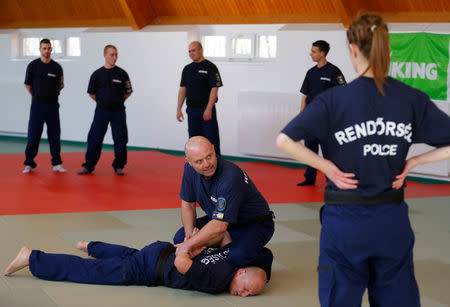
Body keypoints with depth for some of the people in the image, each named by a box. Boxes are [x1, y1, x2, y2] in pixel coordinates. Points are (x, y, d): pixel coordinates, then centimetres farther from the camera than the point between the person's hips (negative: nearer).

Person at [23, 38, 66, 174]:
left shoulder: (56, 67, 1)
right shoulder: (33, 65, -1)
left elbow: (60, 86, 9)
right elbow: (27, 84, 8)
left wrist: (51, 95, 7)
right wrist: (36, 96, 7)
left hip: (52, 104, 1)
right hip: (37, 104, -1)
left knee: (54, 134, 5)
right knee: (33, 134, 0)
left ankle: (57, 163, 12)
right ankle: (29, 164, 7)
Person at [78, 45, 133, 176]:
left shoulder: (122, 74, -1)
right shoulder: (97, 74, -1)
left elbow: (128, 92, 6)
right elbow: (91, 93, 8)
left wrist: (117, 101, 2)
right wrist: (103, 102, 5)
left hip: (118, 111, 0)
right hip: (101, 111, 0)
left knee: (120, 139, 1)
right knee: (94, 138, -1)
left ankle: (118, 166, 14)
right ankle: (88, 166, 8)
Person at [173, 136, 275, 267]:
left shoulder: (230, 177, -36)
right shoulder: (190, 168, -12)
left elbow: (220, 226, -36)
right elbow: (188, 204, 3)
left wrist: (189, 244, -29)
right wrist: (190, 233, -14)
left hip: (254, 223, -7)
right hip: (220, 218, 7)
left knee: (238, 256, -36)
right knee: (180, 238, -8)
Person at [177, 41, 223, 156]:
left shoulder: (210, 67, -6)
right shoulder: (187, 69, 11)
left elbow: (214, 89, -11)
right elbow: (182, 89, 12)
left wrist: (208, 109, -18)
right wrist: (179, 109, 5)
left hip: (206, 109, -6)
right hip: (192, 110, 6)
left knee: (211, 139, -6)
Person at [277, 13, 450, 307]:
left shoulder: (334, 99, -10)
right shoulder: (413, 99, -3)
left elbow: (284, 140, -15)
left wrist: (327, 166, -7)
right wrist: (413, 161, 2)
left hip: (346, 221, -2)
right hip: (393, 222, 2)